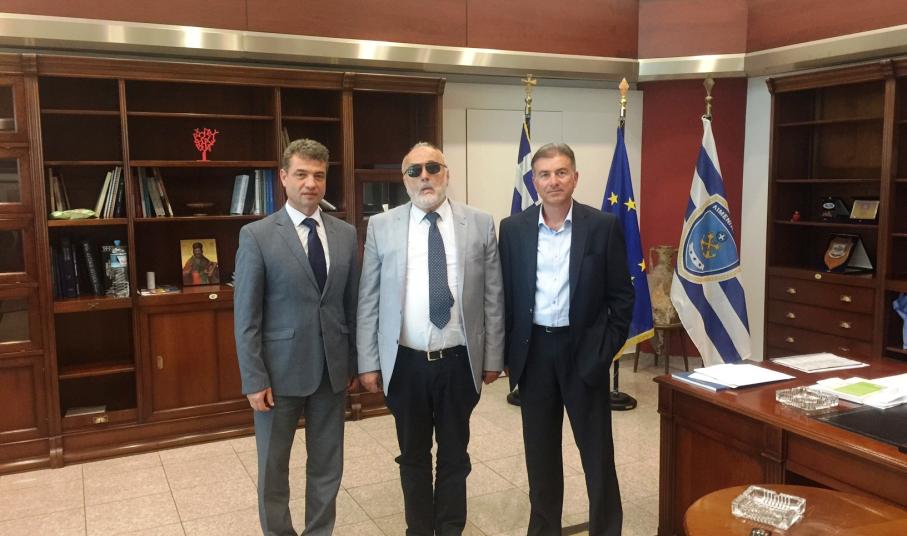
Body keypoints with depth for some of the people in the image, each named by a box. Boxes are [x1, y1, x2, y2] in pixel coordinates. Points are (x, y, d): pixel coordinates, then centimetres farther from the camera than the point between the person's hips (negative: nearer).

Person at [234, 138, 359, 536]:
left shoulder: (346, 234, 4)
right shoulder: (256, 236, -7)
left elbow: (352, 305, 7)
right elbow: (245, 317, -8)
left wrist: (355, 363, 7)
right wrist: (254, 379, -11)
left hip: (333, 369, 3)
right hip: (280, 370, -3)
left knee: (327, 466, 15)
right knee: (273, 470, 13)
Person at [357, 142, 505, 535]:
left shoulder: (480, 224, 0)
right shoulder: (381, 226, 0)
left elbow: (493, 297, 2)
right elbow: (368, 301, 1)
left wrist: (493, 357, 1)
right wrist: (368, 362, -1)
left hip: (459, 361, 0)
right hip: (405, 363, 0)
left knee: (455, 455, 15)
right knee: (413, 456, 15)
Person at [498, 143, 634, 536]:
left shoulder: (604, 227, -4)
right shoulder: (513, 228, 2)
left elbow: (621, 295, -1)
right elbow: (504, 293, 5)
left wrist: (607, 349, -6)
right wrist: (507, 350, 1)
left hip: (584, 350, -2)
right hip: (533, 350, 2)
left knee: (597, 451, 7)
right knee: (540, 451, 14)